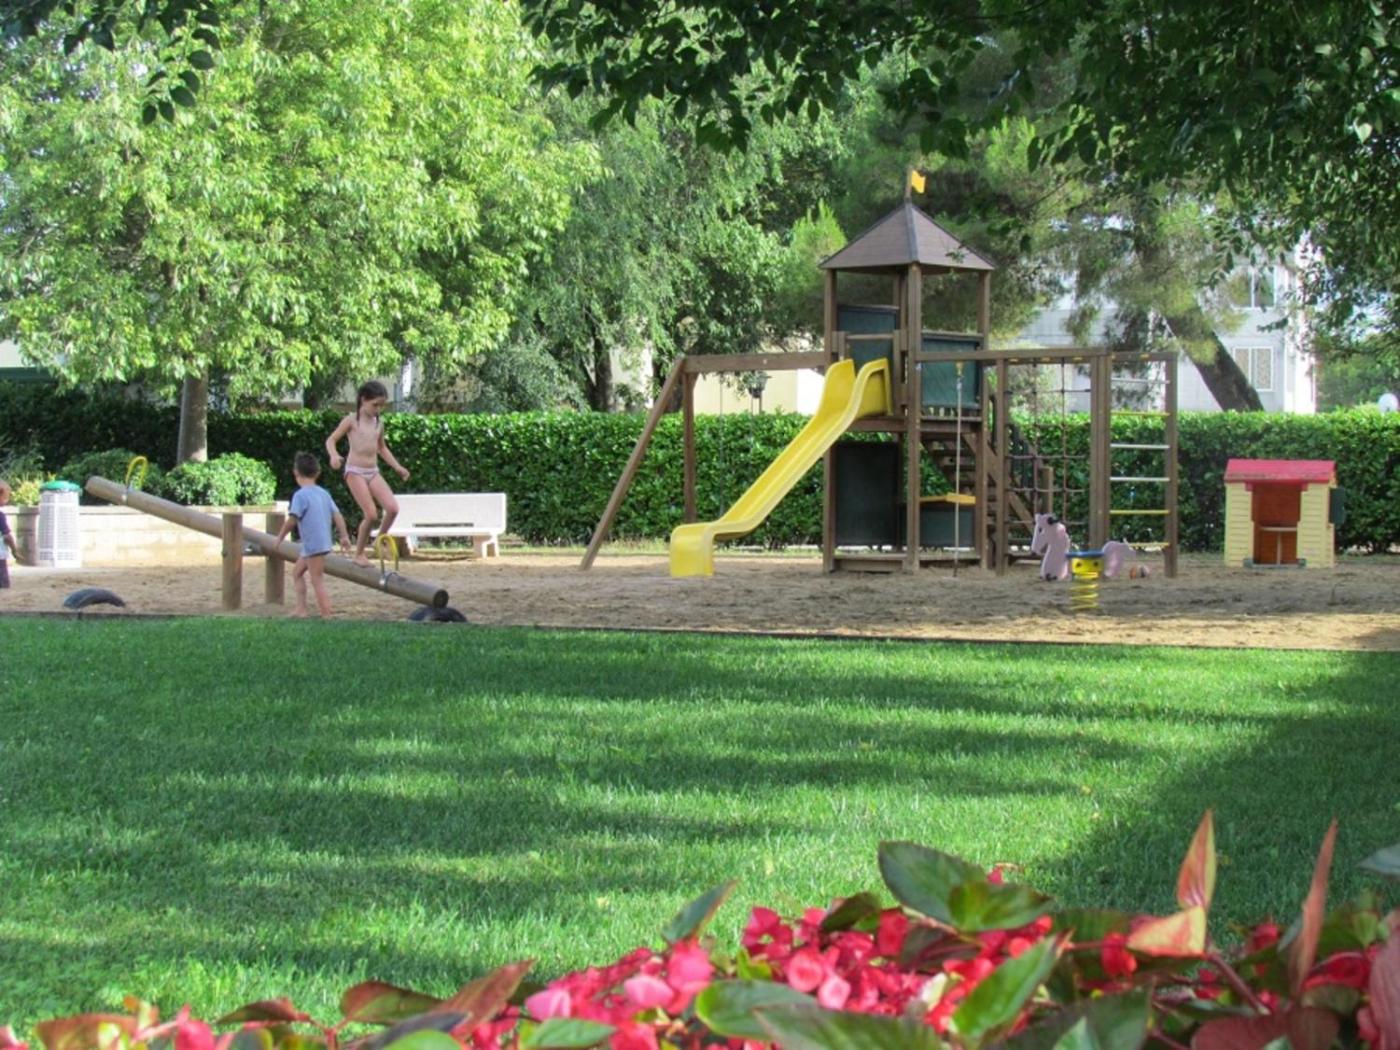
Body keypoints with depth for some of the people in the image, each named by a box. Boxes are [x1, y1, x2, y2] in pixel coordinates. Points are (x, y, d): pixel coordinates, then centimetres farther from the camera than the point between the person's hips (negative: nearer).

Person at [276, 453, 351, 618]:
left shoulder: (300, 495, -13)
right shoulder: (324, 493, 10)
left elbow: (292, 520, -17)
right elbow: (337, 516, 9)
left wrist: (280, 536, -3)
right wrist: (344, 537, 14)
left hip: (313, 545, -9)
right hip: (323, 541, 9)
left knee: (317, 581, -6)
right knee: (297, 573, 21)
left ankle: (327, 616, -7)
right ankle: (301, 609, 20)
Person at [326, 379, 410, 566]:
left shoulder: (379, 422, 12)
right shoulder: (352, 420, -4)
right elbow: (331, 440, -4)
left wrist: (397, 467, 20)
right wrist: (334, 455, -25)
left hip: (373, 472, 5)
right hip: (355, 471, -5)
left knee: (393, 508, -14)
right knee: (371, 514, -15)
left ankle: (381, 539, 10)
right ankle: (359, 554, 2)